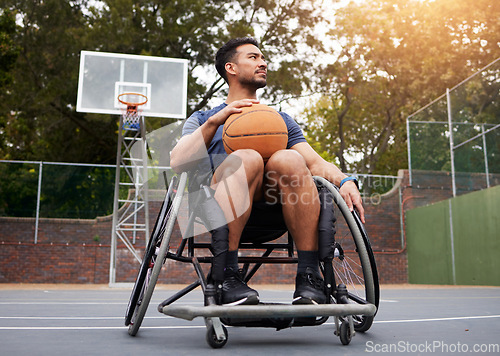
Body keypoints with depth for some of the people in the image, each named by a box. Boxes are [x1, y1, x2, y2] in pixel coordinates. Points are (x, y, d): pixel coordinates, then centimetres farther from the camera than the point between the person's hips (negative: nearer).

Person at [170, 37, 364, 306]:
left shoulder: (281, 120, 31)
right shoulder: (202, 119, 24)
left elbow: (315, 161, 16)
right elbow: (177, 163, 4)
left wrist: (345, 181, -6)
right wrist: (214, 121, -9)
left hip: (275, 212, 2)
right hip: (221, 211, -2)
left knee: (287, 159, -29)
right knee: (247, 158, -32)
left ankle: (309, 276, -29)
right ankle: (226, 274, -32)